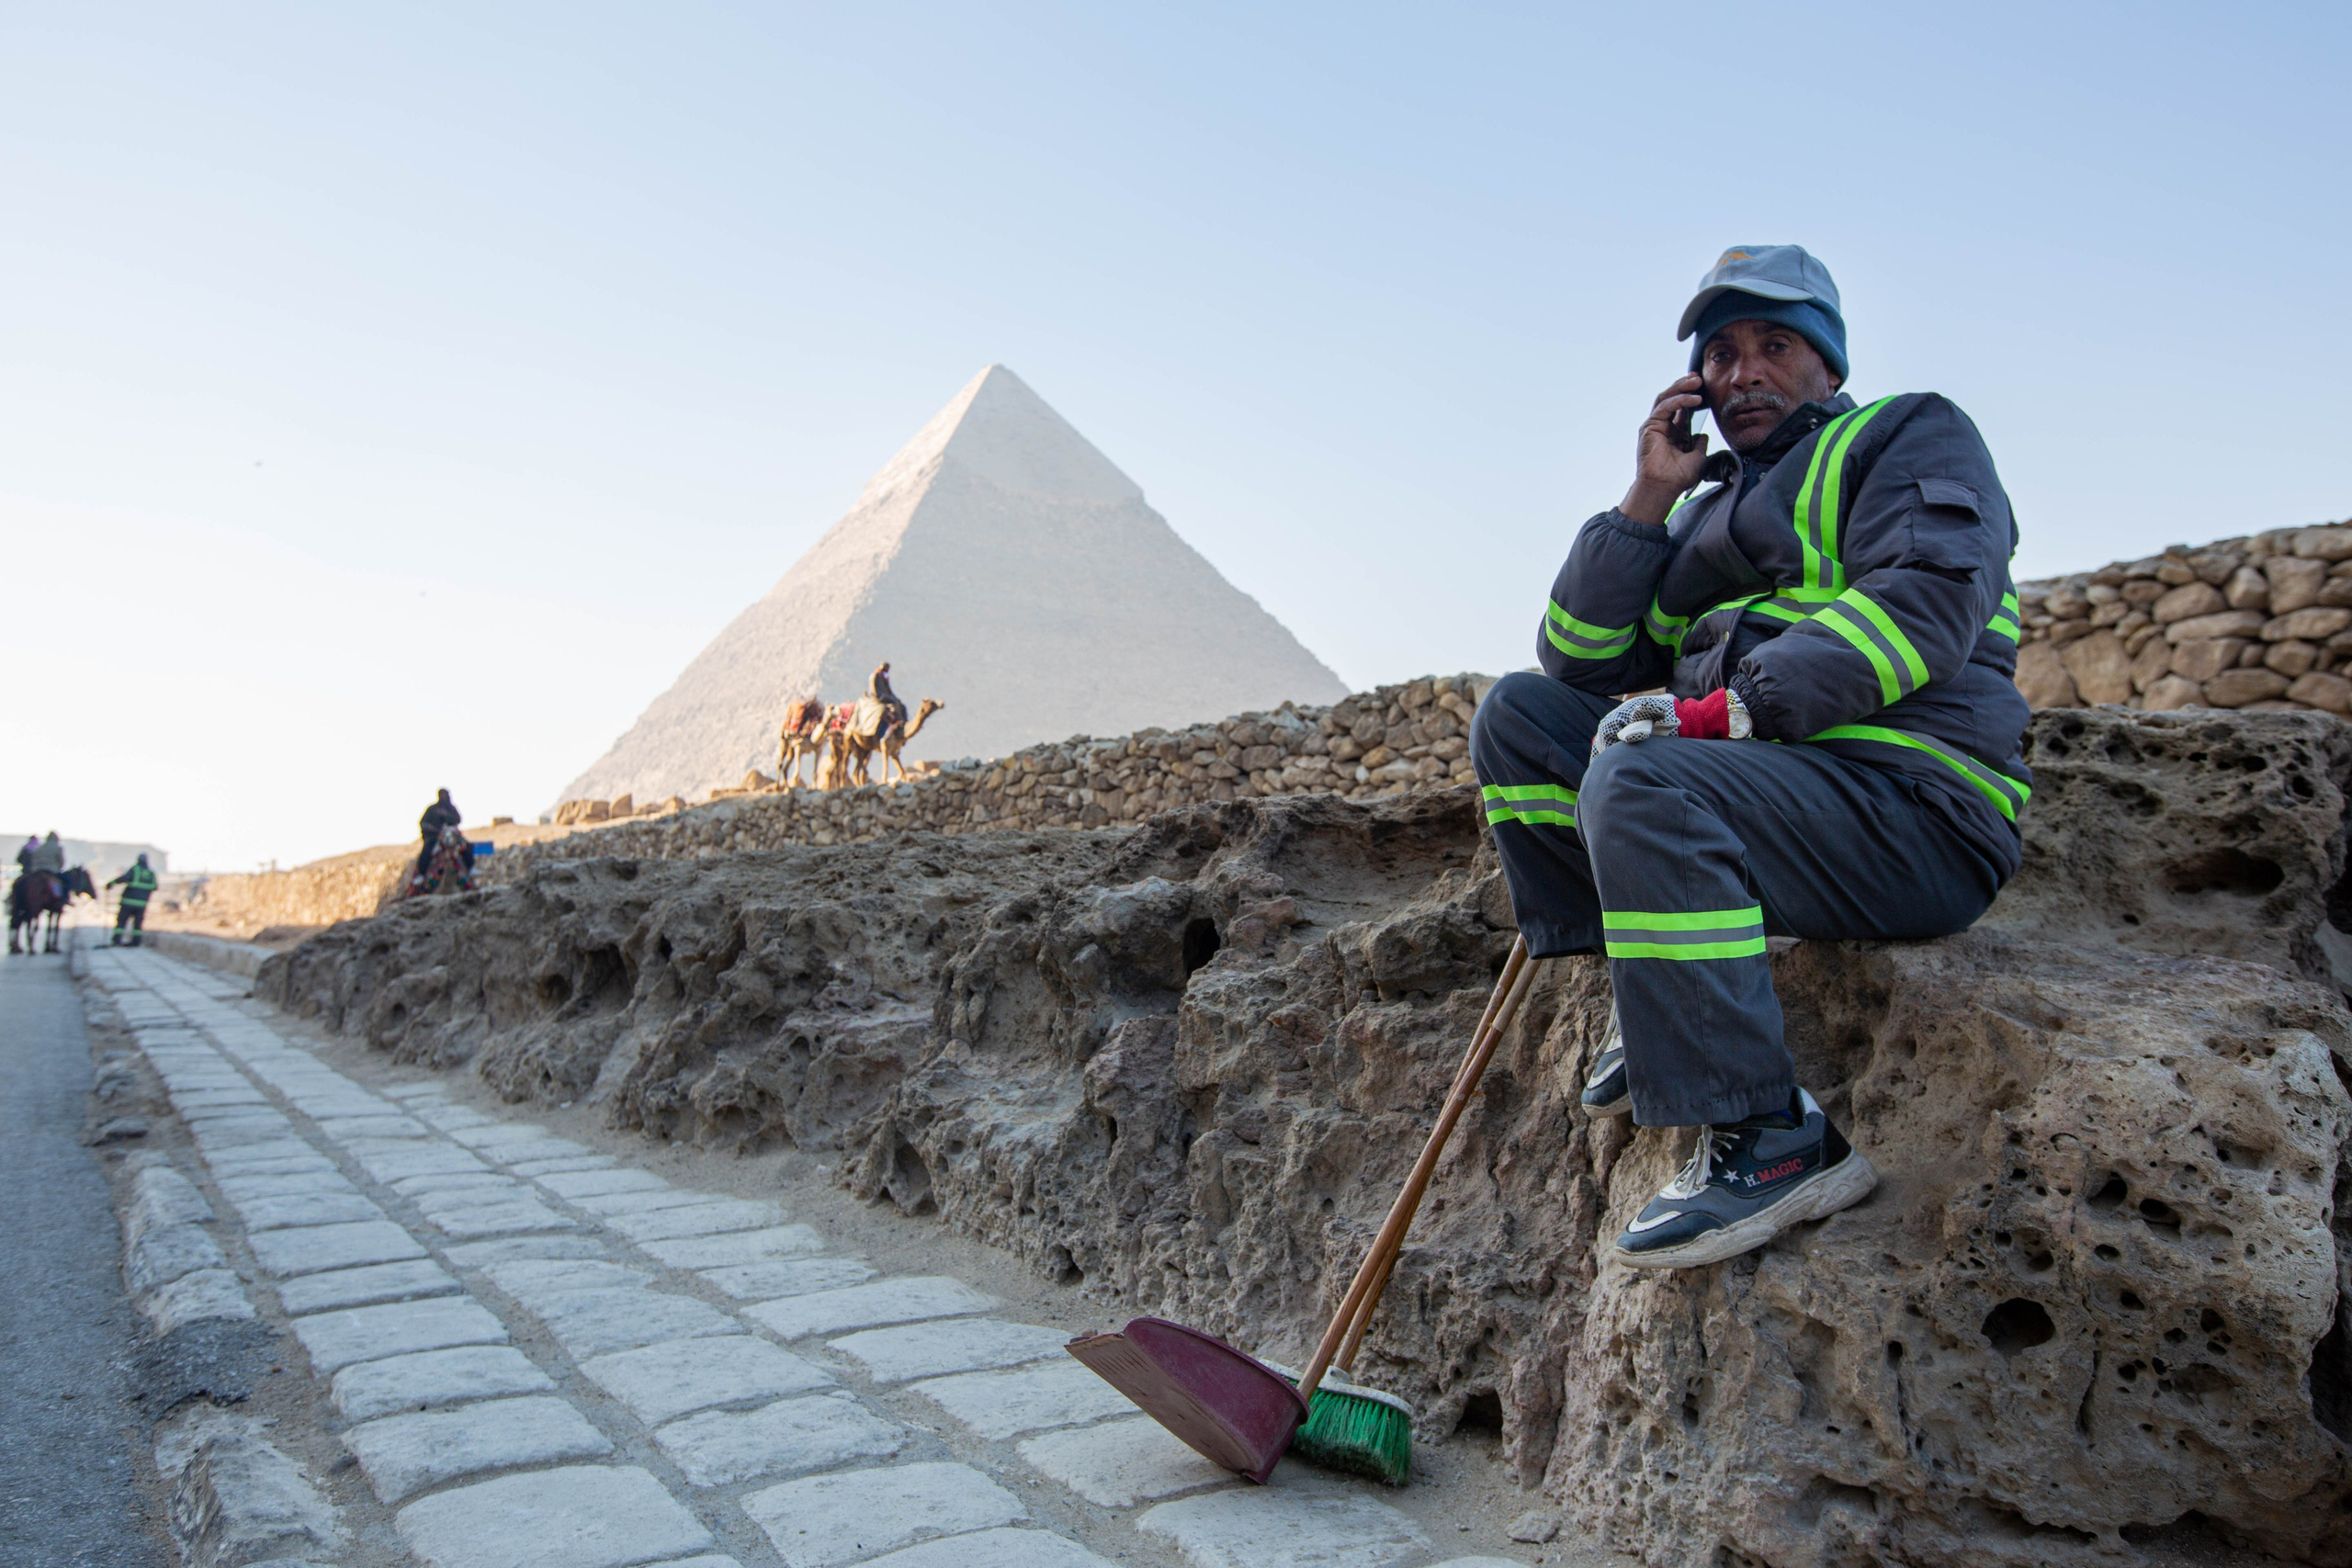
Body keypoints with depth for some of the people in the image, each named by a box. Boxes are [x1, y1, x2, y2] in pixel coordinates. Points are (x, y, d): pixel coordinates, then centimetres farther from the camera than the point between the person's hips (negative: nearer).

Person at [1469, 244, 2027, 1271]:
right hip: (1746, 773, 7)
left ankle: (1773, 1139, -26)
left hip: (1916, 808, -7)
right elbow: (1581, 664, 15)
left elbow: (1926, 605, -15)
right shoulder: (1706, 511, 26)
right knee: (1517, 714, -1)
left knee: (1640, 782, -33)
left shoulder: (1912, 436, 7)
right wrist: (1645, 502, 7)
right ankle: (1652, 1004, -4)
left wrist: (1732, 706, -24)